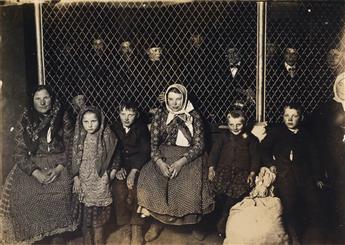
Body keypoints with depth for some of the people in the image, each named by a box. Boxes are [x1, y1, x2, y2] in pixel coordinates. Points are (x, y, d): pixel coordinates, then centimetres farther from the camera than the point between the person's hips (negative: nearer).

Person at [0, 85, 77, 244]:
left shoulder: (62, 120, 5)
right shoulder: (25, 122, 4)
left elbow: (70, 147, 3)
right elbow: (19, 153, 1)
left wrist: (59, 168, -12)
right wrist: (36, 173, -13)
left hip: (58, 167, 0)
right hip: (32, 169, 0)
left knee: (60, 194, -22)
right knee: (29, 197, -21)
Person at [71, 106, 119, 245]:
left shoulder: (106, 137, -7)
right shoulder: (79, 138, -4)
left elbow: (114, 155, 5)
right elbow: (74, 159, 0)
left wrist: (113, 170, -1)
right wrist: (75, 178, -3)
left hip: (101, 180, 0)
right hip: (84, 180, 1)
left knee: (99, 213, 9)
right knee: (86, 212, 5)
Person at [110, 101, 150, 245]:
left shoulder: (142, 128, 2)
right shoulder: (114, 128, 9)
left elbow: (145, 151, -6)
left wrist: (133, 172, -19)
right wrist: (119, 168, -13)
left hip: (138, 165, -2)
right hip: (120, 166, 2)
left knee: (134, 189, -29)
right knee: (119, 190, -27)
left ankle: (137, 232, -17)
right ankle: (127, 231, -16)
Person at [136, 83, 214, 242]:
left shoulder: (194, 116, 3)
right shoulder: (160, 116, 7)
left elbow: (199, 145, -4)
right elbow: (153, 144, 3)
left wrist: (181, 162, -19)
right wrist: (160, 163, -17)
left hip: (188, 158, -2)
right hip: (163, 157, 2)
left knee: (189, 187, -28)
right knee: (148, 181, -24)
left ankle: (194, 223, 1)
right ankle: (157, 221, -2)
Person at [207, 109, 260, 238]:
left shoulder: (250, 138, 13)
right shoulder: (224, 136, 16)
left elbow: (255, 157, 10)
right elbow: (214, 151, 10)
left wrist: (252, 174, -3)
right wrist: (211, 168, -5)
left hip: (242, 171, -1)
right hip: (224, 169, 2)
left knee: (238, 190, -24)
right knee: (219, 188, -22)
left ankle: (223, 220, -6)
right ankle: (229, 213, 2)